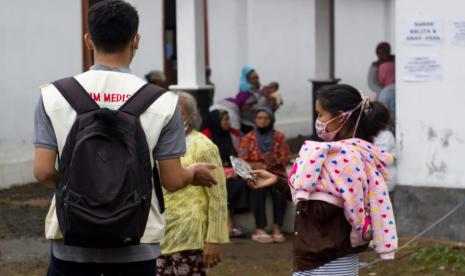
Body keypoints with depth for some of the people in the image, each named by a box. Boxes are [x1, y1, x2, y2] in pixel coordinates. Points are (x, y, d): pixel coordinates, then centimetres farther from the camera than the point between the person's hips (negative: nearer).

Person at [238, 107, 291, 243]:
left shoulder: (279, 137, 10)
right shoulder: (248, 138, 7)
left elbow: (286, 156, 4)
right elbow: (241, 161, 0)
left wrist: (275, 160, -19)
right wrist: (255, 165, -20)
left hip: (276, 173, 1)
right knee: (258, 190, -34)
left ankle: (277, 228, -30)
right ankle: (260, 229, -36)